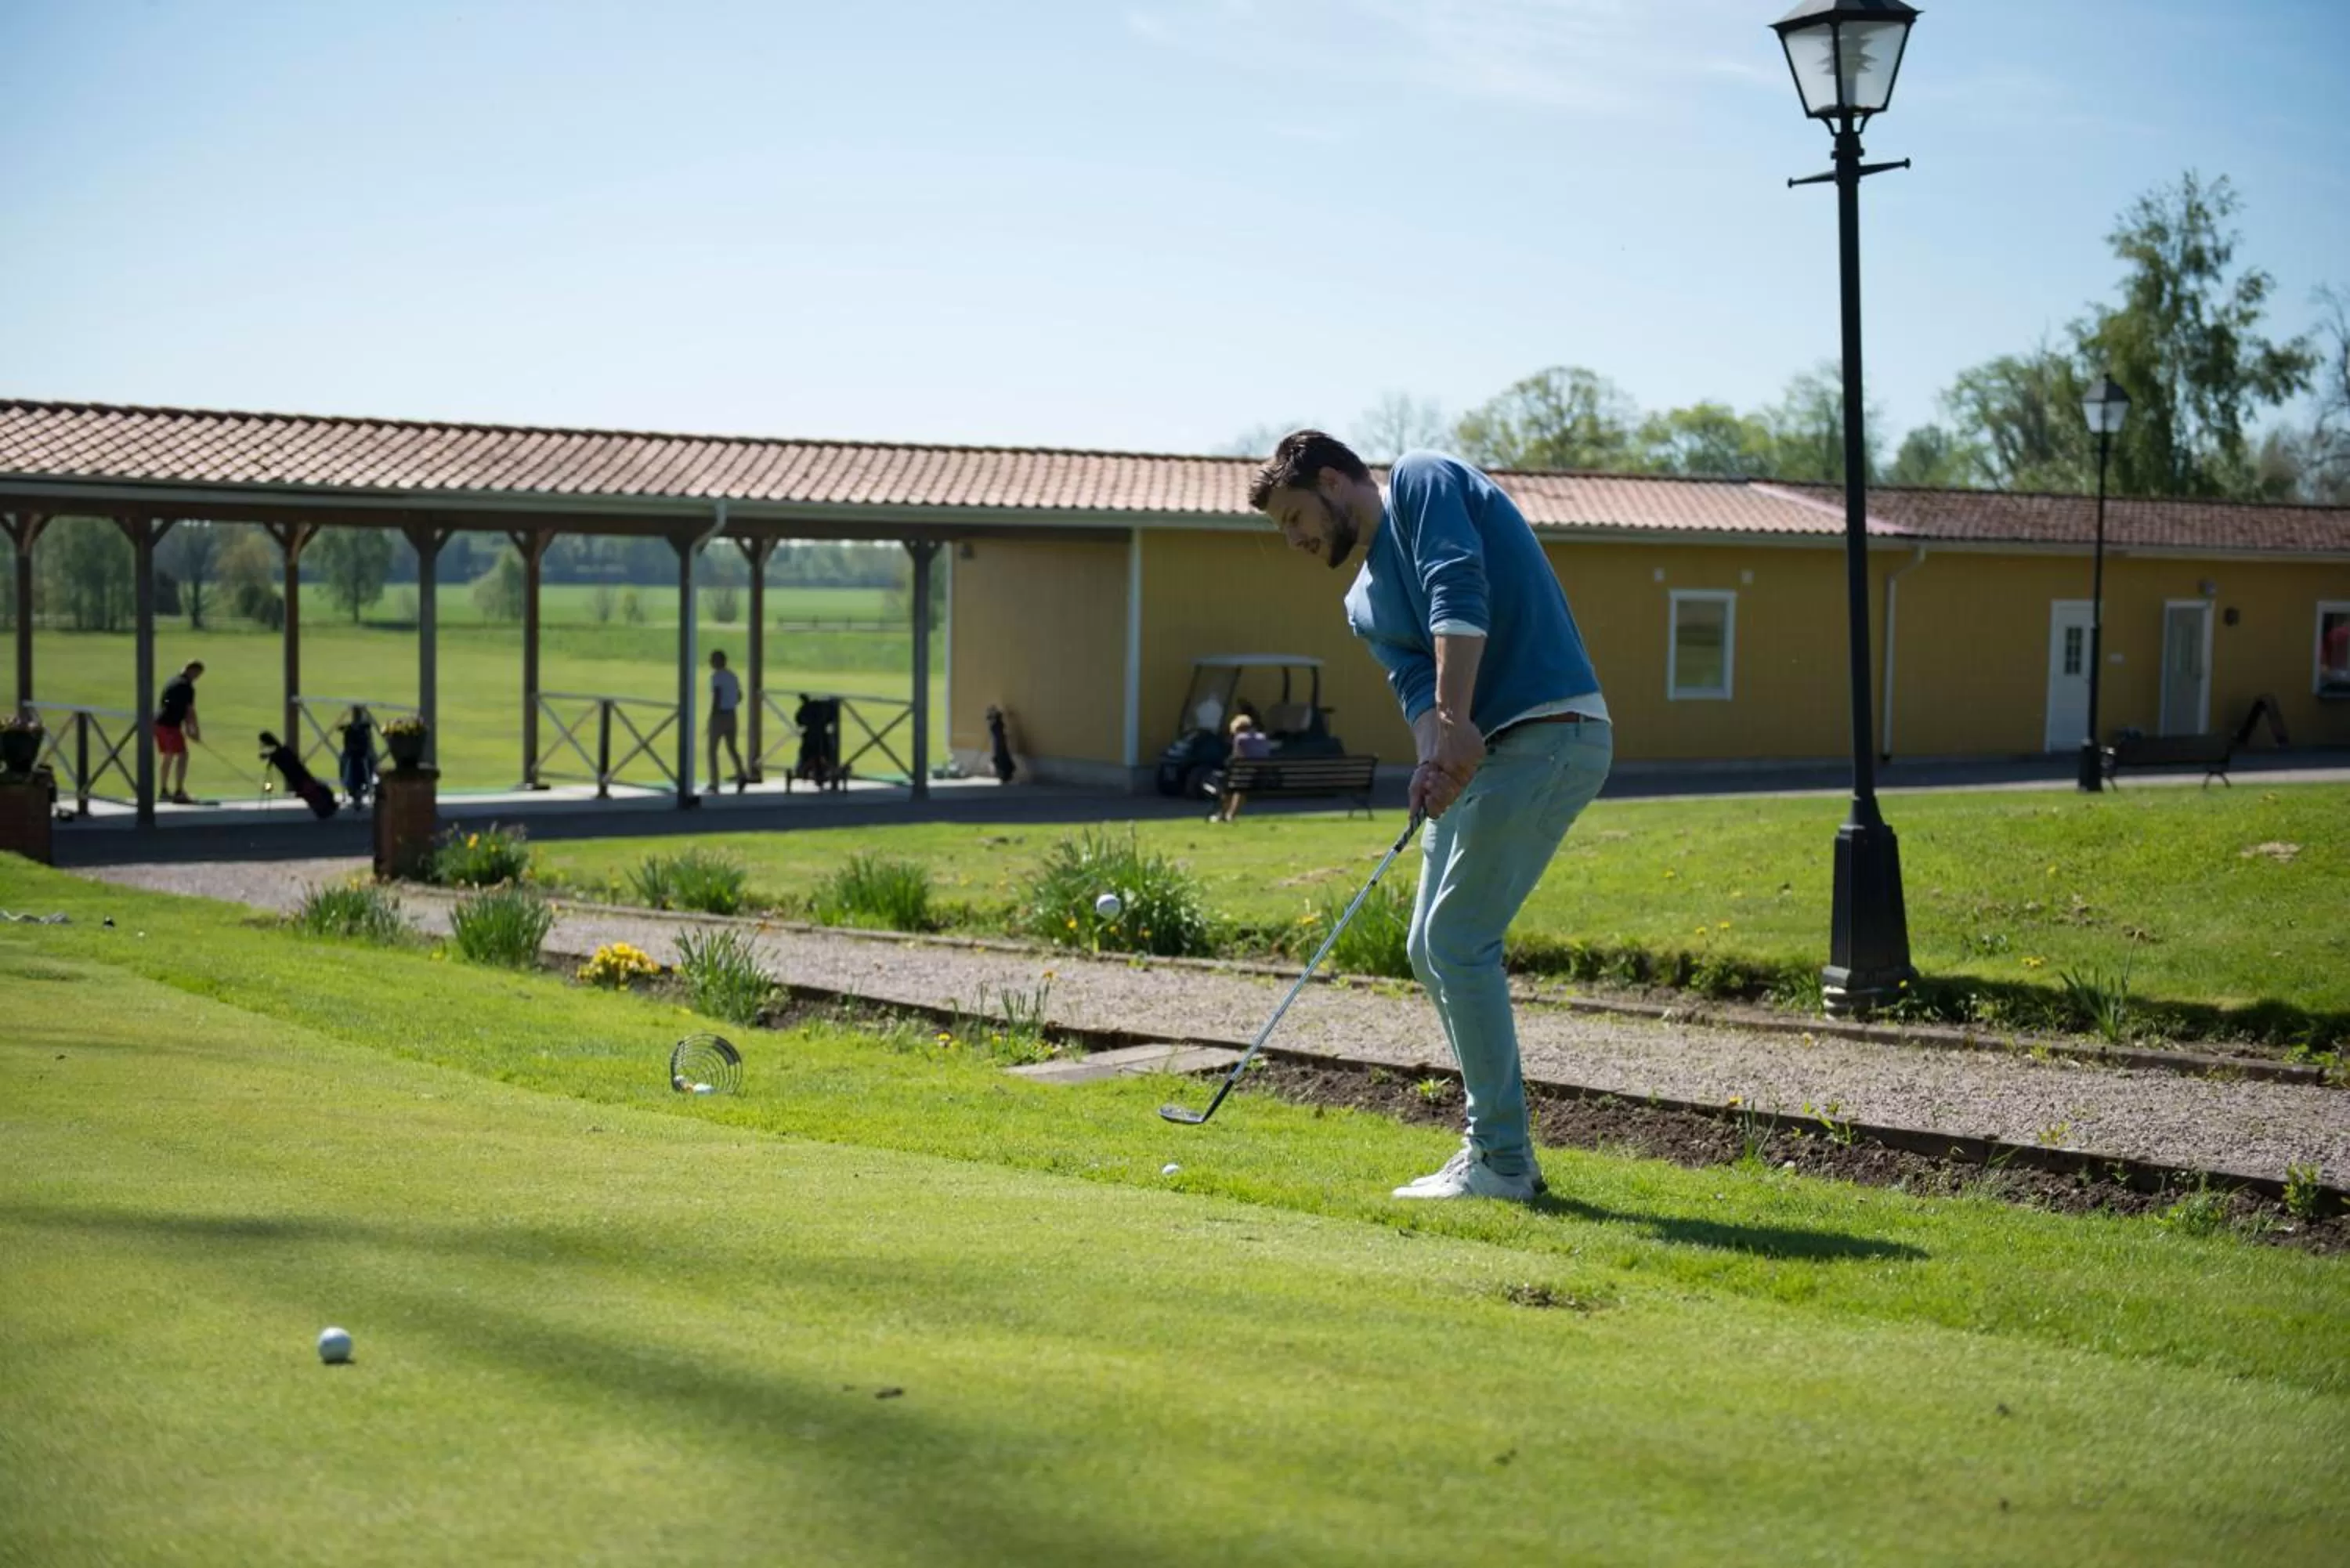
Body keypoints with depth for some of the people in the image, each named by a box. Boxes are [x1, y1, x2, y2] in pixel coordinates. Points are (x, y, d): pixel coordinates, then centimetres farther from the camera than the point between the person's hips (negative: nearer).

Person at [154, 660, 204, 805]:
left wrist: (187, 728, 21)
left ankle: (163, 791, 27)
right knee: (182, 756, -8)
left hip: (159, 722, 10)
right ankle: (179, 793, -15)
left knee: (168, 757, 20)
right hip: (170, 724, -10)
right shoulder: (186, 686, -10)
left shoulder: (172, 682, 19)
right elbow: (190, 711, -10)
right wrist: (196, 731, -1)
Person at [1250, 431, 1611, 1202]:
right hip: (1483, 752, 9)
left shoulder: (1420, 479, -3)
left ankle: (1501, 1162, -3)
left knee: (1457, 940, -9)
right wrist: (1435, 758, -20)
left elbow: (1459, 590, -20)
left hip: (1548, 733, -9)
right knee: (1434, 948, 11)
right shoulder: (1364, 602, 20)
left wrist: (1455, 720, -29)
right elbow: (1417, 682, 2)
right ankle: (1495, 1145, 18)